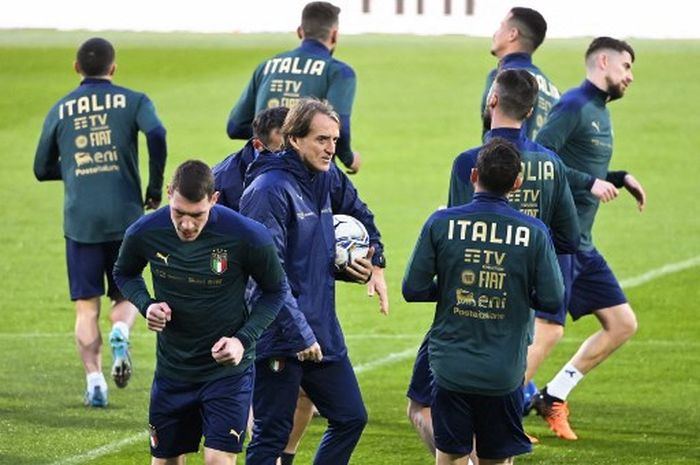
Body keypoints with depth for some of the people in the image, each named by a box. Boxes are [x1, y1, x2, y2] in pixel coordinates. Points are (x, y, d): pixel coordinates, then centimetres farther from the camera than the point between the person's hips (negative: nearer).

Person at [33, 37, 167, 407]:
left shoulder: (60, 110, 10)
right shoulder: (132, 101, 3)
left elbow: (42, 169, 14)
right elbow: (156, 134, -16)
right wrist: (155, 188, -6)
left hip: (79, 220, 1)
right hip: (125, 215, -1)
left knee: (86, 306, 6)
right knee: (126, 295, 13)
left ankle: (94, 380, -7)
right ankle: (120, 333, -19)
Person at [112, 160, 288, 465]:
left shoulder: (248, 238, -20)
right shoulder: (143, 233, -13)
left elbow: (275, 291, -2)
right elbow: (124, 273, 10)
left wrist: (244, 339, -16)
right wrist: (146, 304, -11)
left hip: (228, 369, -3)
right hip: (171, 369, 3)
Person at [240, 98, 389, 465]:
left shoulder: (327, 178, 8)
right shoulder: (269, 190, -17)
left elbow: (361, 216, 30)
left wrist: (375, 263, 15)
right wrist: (299, 334, -22)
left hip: (323, 331, 9)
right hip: (279, 338, -9)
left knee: (350, 418, 12)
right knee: (271, 434, -3)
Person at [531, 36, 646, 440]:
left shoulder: (600, 113, 17)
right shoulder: (575, 106, -13)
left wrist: (619, 178, 13)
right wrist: (591, 183, -22)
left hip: (582, 245, 10)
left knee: (622, 324, 9)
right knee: (549, 330, -14)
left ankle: (553, 397, 16)